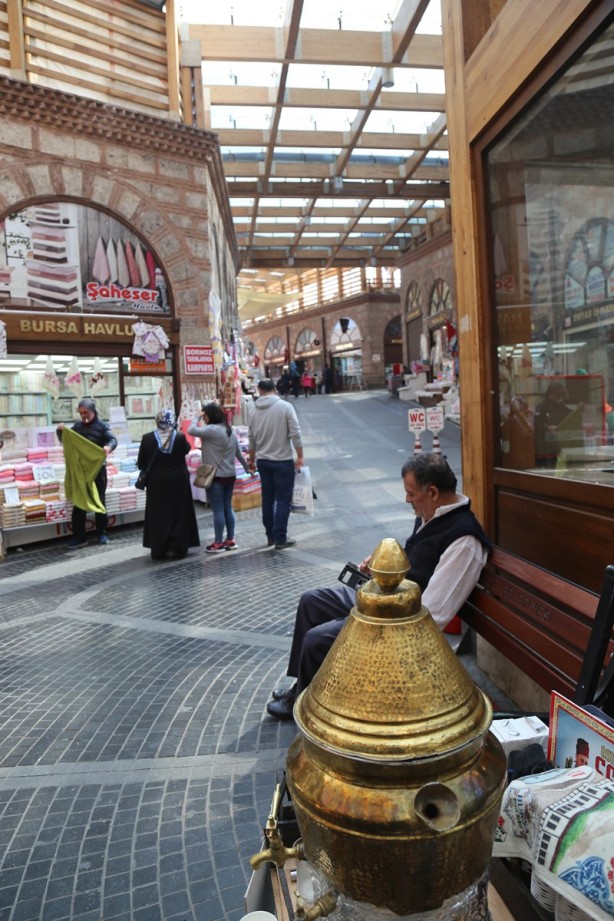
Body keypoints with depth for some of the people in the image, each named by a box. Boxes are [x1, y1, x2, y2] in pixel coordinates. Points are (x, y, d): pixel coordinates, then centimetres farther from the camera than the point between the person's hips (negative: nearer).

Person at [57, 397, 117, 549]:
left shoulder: (102, 425, -3)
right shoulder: (77, 426, 10)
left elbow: (113, 439, -17)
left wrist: (109, 446, -41)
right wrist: (60, 431, -5)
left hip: (98, 468, -4)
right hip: (80, 469, 4)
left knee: (99, 501, 5)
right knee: (78, 502, 4)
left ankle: (101, 533, 16)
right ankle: (79, 537, 9)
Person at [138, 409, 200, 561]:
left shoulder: (147, 438, -11)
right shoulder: (180, 437, -12)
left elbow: (141, 463, -5)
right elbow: (187, 449, 10)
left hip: (156, 483, 1)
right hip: (178, 483, 0)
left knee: (157, 515, 11)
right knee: (177, 514, 11)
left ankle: (158, 549, 15)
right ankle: (176, 548, 11)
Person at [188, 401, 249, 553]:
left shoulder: (212, 430, -16)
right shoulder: (230, 430, 11)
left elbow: (191, 431, -22)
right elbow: (238, 453, 17)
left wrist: (197, 418, -5)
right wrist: (247, 467, 27)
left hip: (216, 476, -8)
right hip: (230, 475, 8)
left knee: (218, 510, -2)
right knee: (227, 507, 14)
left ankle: (218, 543, 5)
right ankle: (230, 540, 20)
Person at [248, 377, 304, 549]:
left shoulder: (255, 411, 4)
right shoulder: (285, 407, -9)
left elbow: (252, 439, 10)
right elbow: (295, 434, -13)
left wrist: (251, 460, 22)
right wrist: (300, 456, -5)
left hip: (263, 461, 4)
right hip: (283, 460, -4)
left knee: (267, 499, 12)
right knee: (283, 500, 1)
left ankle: (270, 536, 20)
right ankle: (280, 538, 1)